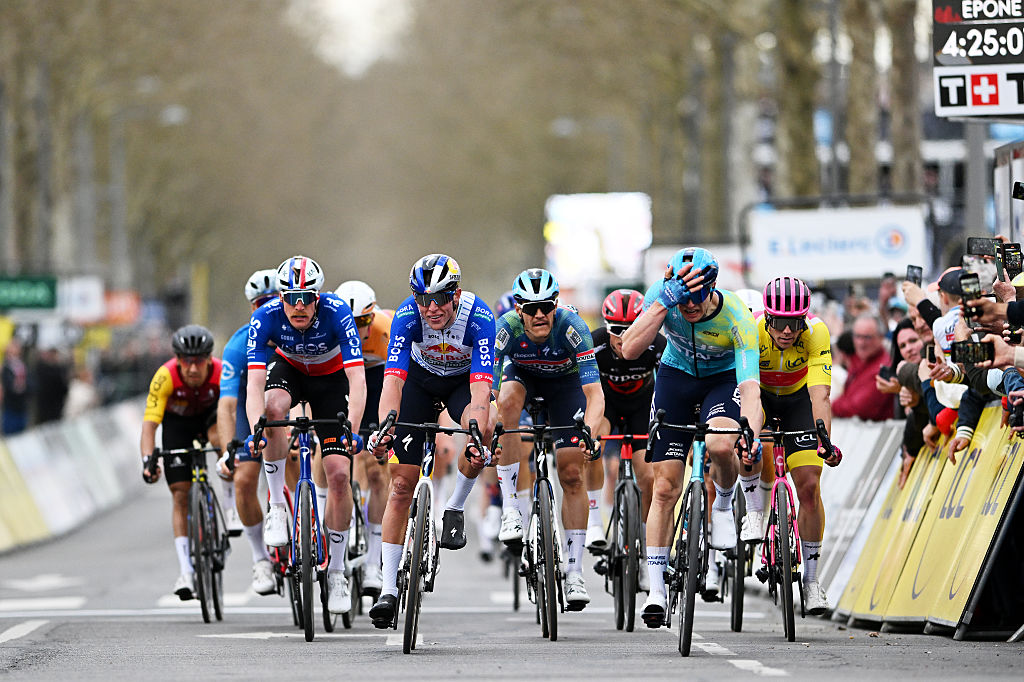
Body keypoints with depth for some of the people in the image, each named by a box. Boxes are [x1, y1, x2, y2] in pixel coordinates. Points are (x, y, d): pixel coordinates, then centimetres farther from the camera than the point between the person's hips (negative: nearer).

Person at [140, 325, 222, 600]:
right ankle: (187, 572, -7)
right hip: (177, 421, 0)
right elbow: (149, 423, -37)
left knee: (221, 438, -36)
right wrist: (148, 460, -52)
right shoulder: (165, 377, -35)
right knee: (180, 494, -9)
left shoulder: (222, 373, -33)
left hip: (210, 414, 0)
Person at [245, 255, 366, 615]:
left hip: (331, 378, -1)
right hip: (288, 369, 1)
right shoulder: (267, 317, -31)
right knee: (273, 409, -37)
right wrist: (256, 430, -53)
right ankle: (277, 505, -19)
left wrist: (351, 430, -53)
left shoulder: (337, 312, -34)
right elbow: (254, 383, -37)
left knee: (339, 475, -11)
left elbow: (357, 378, -39)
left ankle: (336, 571, 3)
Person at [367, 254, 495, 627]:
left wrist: (477, 435, -58)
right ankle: (388, 589, -3)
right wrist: (384, 429, -55)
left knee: (481, 428, -35)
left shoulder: (479, 318, -33)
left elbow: (481, 386, -41)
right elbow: (392, 380, -38)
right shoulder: (407, 317, -31)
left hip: (463, 379, -1)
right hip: (421, 378, 1)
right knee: (402, 482, -8)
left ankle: (455, 508, -8)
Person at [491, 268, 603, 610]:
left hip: (564, 380, -1)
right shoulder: (506, 328, -33)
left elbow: (595, 393, -40)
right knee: (508, 401, -36)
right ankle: (510, 506, -29)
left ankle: (574, 572, -1)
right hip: (521, 373, 1)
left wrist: (589, 432, -57)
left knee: (572, 475, -8)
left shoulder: (572, 327, -36)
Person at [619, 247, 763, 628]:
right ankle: (656, 590, 1)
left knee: (721, 445, -35)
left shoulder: (736, 317, -32)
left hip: (723, 378, -2)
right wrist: (663, 302, -46)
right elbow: (629, 351, -36)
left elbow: (750, 386, -40)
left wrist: (753, 437, -56)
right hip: (676, 374, 2)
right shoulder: (663, 295, -26)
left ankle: (724, 502, -1)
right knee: (665, 487, -5)